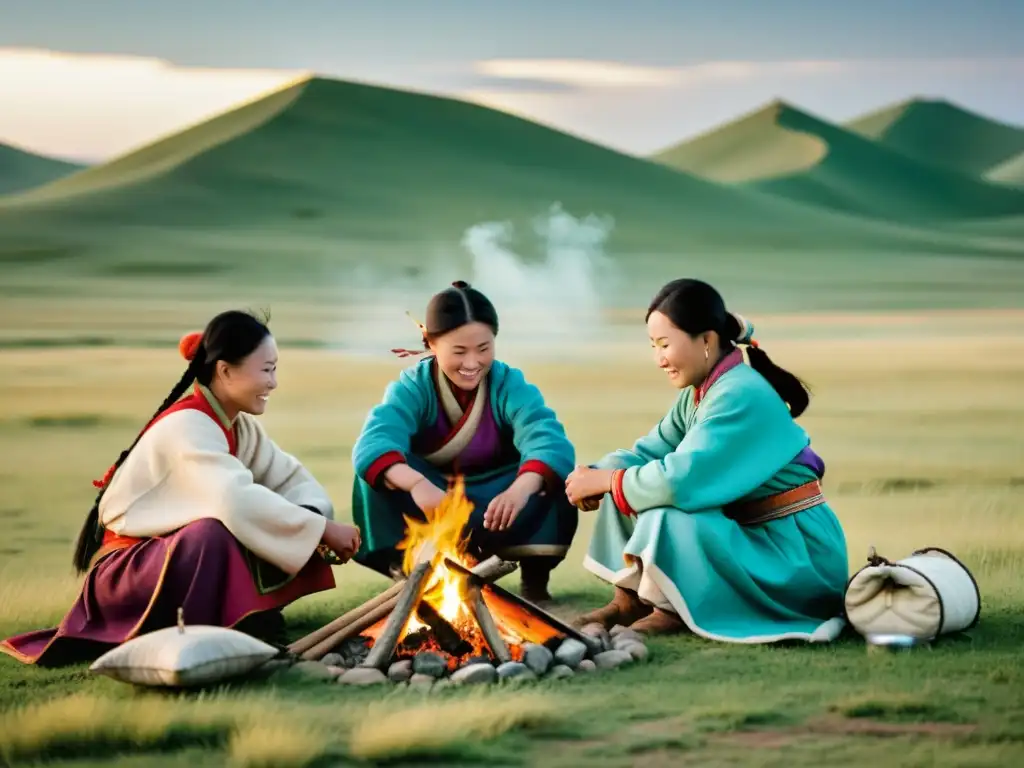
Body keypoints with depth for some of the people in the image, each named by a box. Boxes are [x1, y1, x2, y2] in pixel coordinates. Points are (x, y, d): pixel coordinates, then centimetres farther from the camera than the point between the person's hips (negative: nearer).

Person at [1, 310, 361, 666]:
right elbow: (235, 501, -37)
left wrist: (315, 519, -19)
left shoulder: (240, 427, 4)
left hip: (177, 556, 8)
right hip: (125, 570, -8)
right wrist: (321, 528, -32)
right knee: (213, 533, -37)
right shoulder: (186, 428, -23)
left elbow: (292, 478, 3)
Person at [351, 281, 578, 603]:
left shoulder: (509, 385, -13)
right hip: (428, 510, 0)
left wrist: (520, 490, -54)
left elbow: (549, 439, -32)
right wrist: (417, 485, -57)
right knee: (379, 467, -29)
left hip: (493, 506, 0)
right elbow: (372, 442, -35)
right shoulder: (411, 387, -15)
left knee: (554, 473, -29)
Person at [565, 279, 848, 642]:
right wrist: (597, 476, -12)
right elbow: (648, 452, 9)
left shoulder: (742, 396, -24)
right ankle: (630, 599, 3)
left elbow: (680, 480, -31)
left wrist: (606, 481, -17)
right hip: (752, 533, 9)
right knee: (628, 484, 3)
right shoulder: (697, 395, 6)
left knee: (667, 518, -30)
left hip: (797, 556, -9)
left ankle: (673, 612, -8)